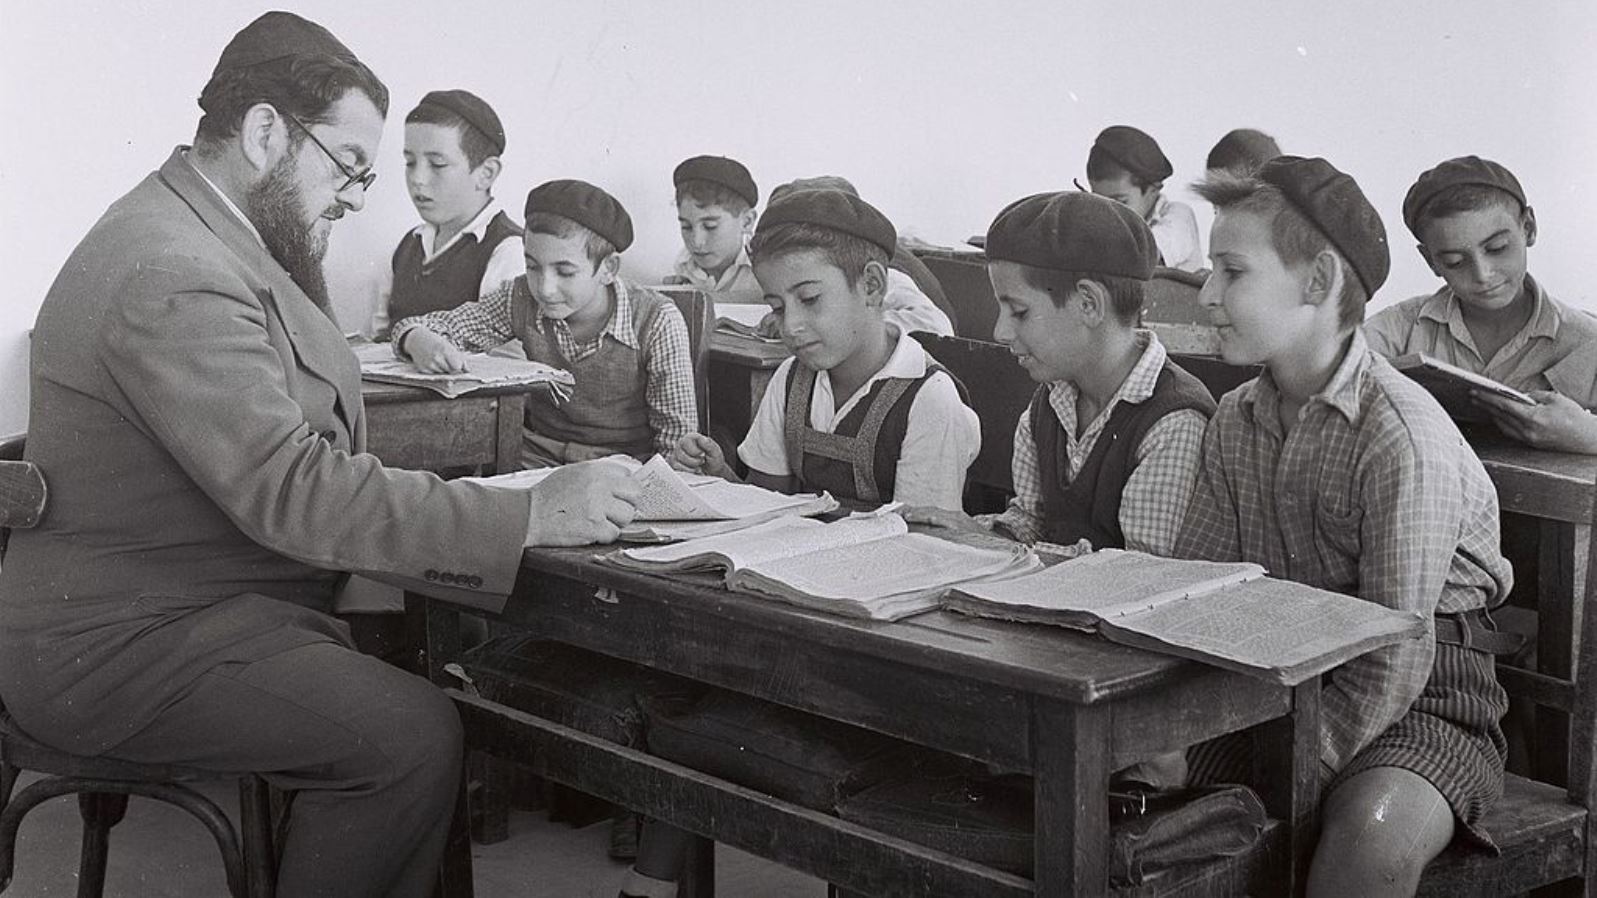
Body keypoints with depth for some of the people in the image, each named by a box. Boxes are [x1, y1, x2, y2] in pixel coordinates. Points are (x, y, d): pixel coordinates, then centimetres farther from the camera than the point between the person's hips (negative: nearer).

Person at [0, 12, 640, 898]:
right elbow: (290, 492, -28)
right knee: (412, 737, -22)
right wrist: (528, 517, -29)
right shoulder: (175, 275, -23)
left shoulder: (222, 243, 11)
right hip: (119, 647, -10)